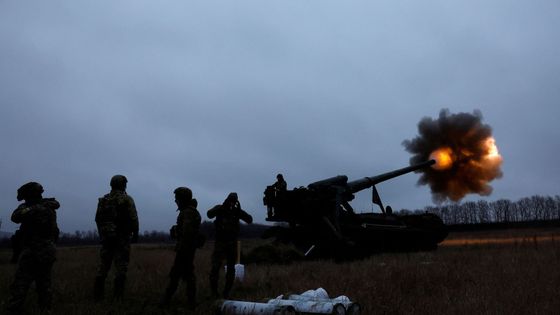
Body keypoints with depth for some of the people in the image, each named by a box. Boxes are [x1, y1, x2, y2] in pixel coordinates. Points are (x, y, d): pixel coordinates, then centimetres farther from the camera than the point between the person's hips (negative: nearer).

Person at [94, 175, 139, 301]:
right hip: (122, 237, -5)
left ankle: (97, 294, 13)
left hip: (106, 237, 5)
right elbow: (133, 219, -11)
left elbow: (98, 218, 12)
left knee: (103, 264, 12)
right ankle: (117, 296, -1)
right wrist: (135, 234, -1)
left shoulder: (103, 200, 8)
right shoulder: (127, 199, -7)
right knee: (121, 265, 0)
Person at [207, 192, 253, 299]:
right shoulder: (220, 208, -4)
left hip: (232, 243, 2)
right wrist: (223, 206, -31)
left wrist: (239, 210, -22)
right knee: (215, 267, -9)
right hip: (220, 242, -2)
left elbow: (250, 220, -11)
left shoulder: (237, 211, 0)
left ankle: (226, 293, 18)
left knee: (231, 269, 6)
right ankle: (214, 293, 2)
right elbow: (210, 214, -23)